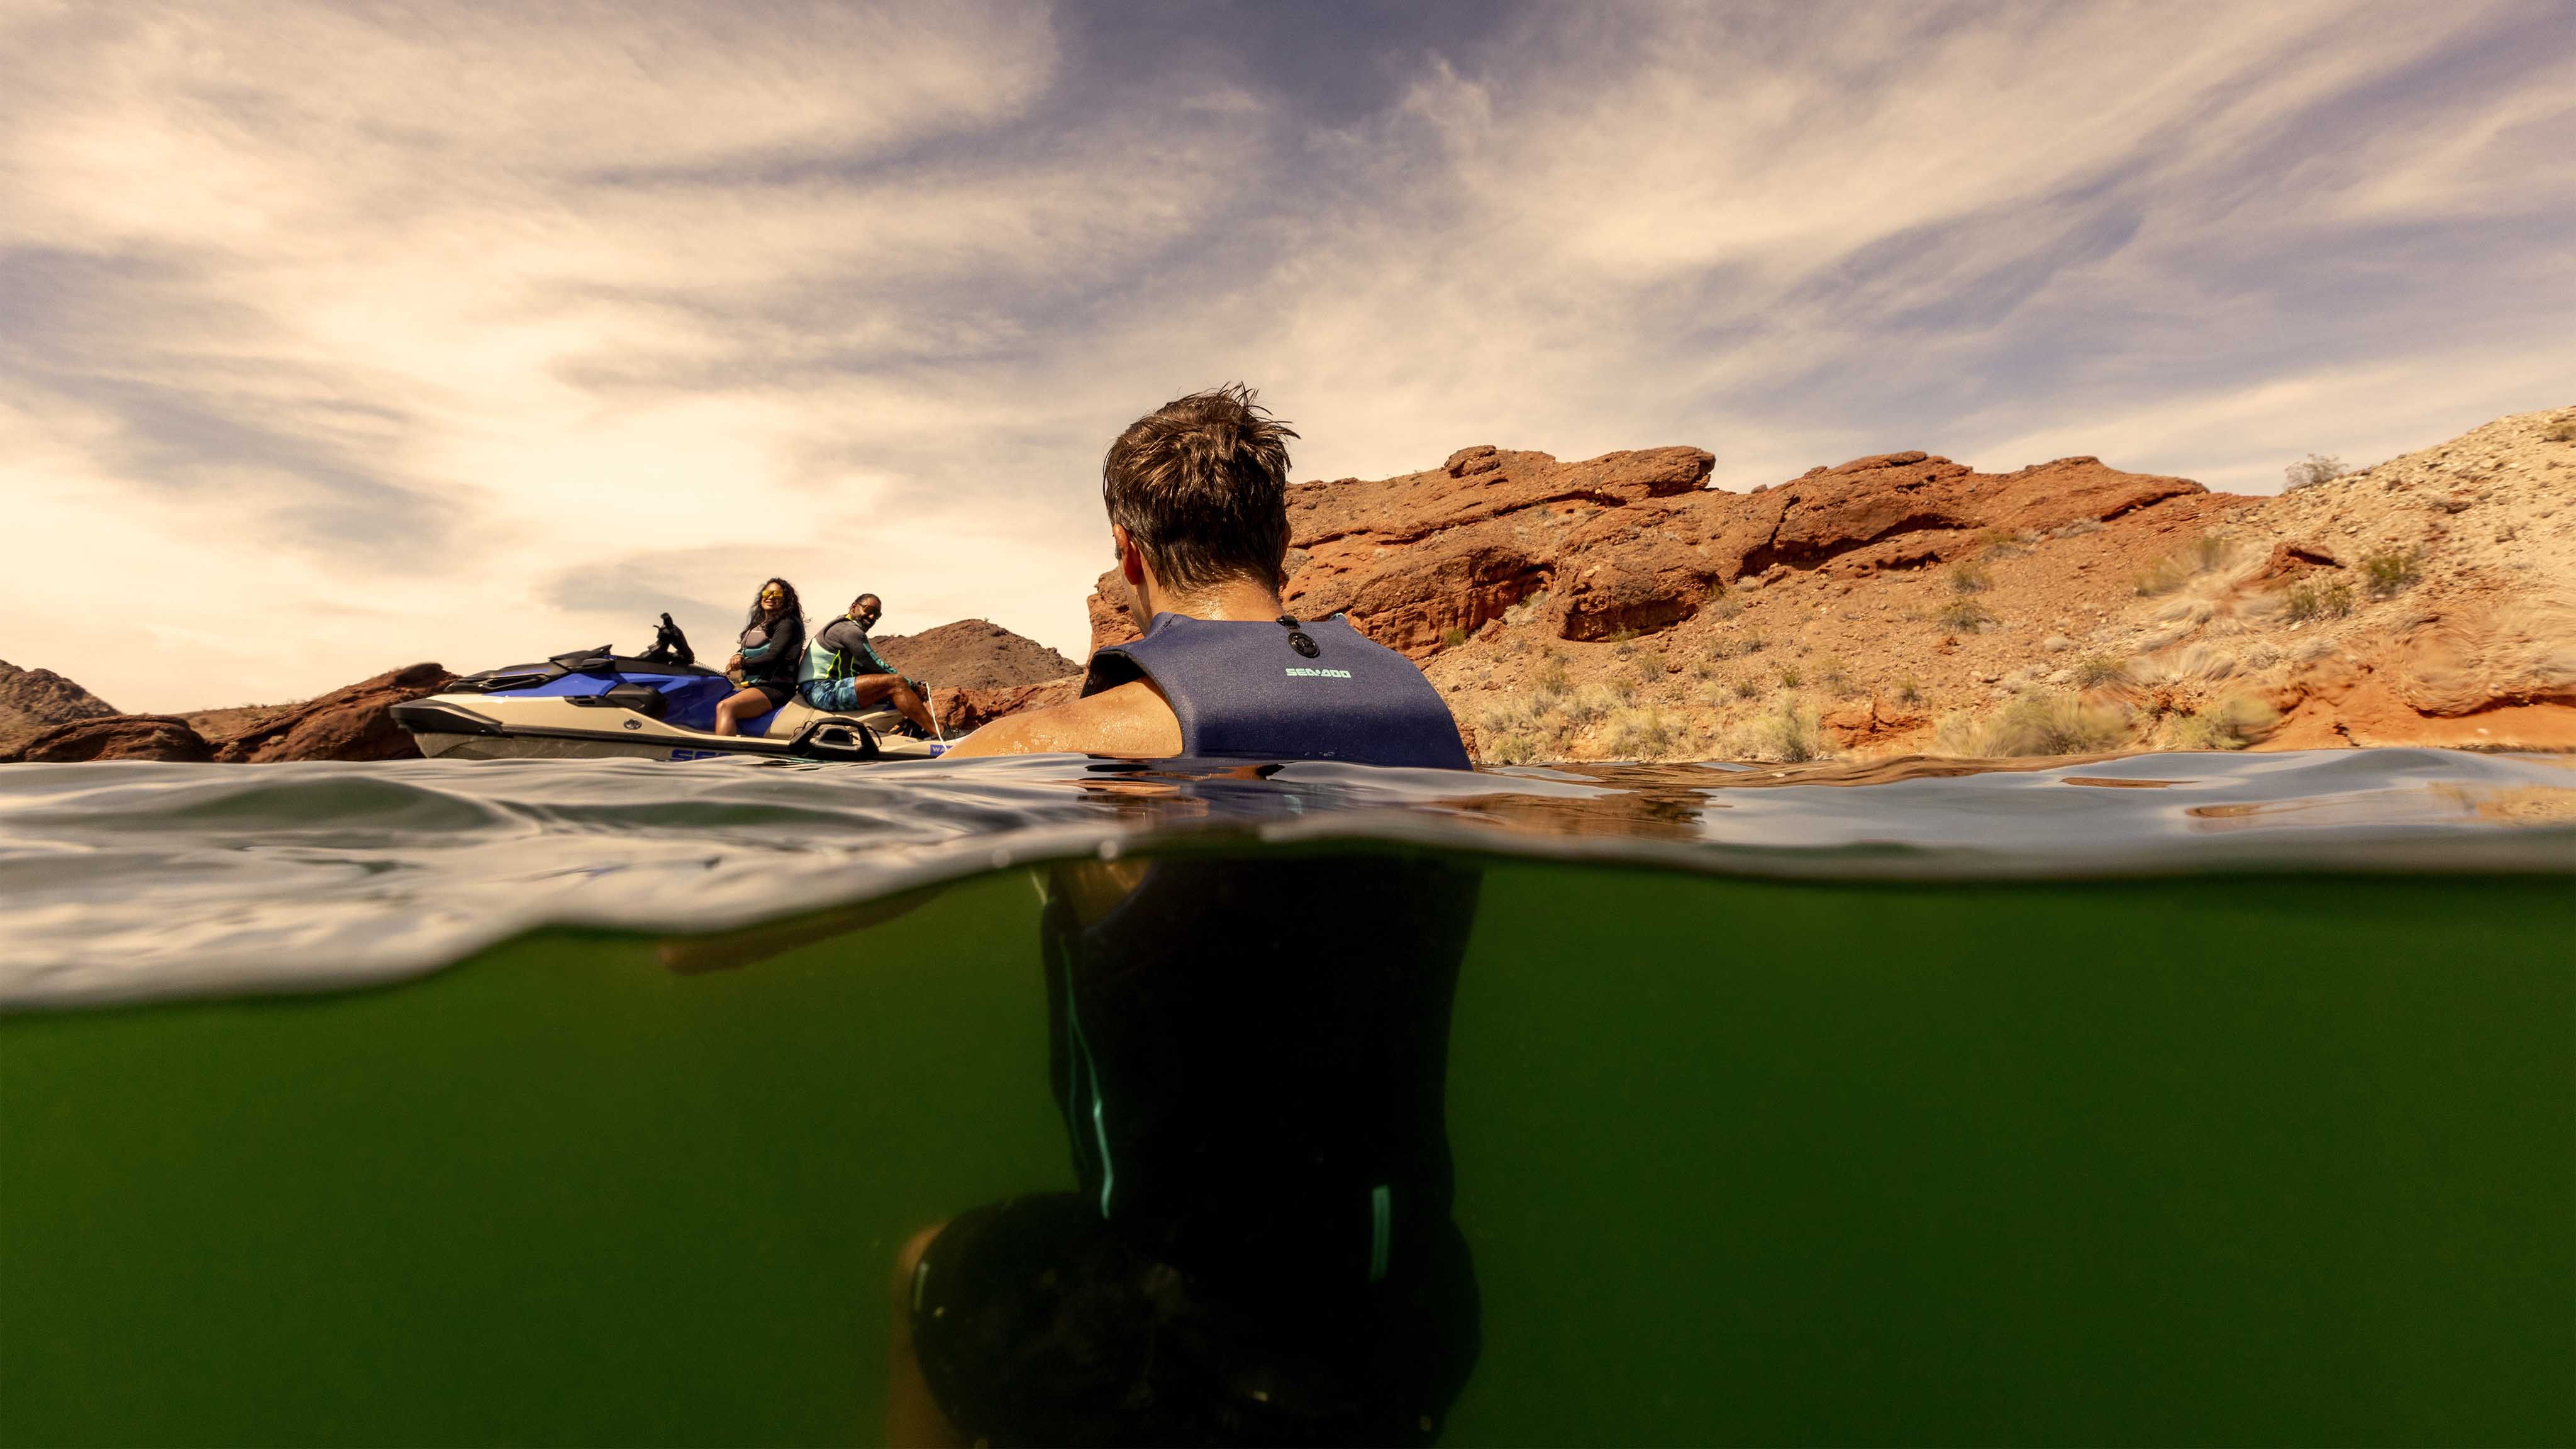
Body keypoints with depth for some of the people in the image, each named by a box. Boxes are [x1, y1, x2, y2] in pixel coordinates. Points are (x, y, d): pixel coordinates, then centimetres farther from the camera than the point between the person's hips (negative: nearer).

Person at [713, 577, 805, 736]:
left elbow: (773, 657, -13)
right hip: (751, 685, 9)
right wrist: (738, 657, -2)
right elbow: (743, 649, 22)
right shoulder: (757, 624, 23)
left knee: (725, 707, -30)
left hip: (774, 688, -9)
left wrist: (743, 663, -6)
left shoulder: (788, 624, -3)